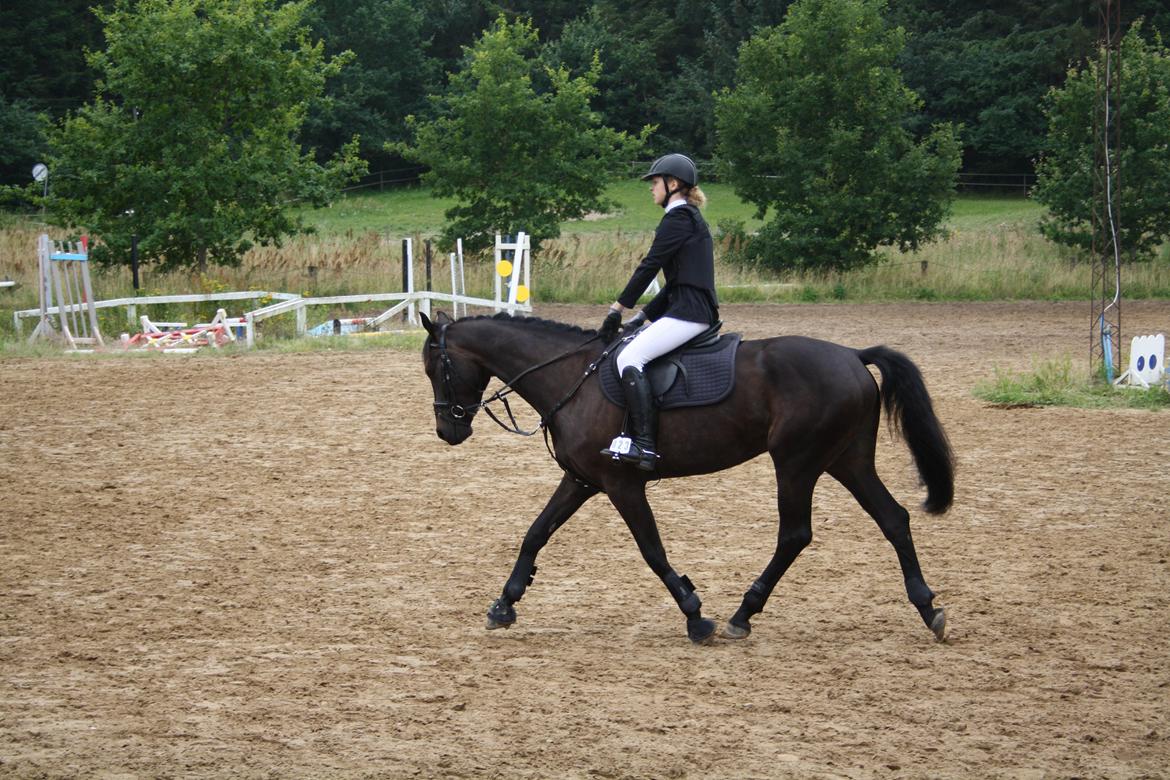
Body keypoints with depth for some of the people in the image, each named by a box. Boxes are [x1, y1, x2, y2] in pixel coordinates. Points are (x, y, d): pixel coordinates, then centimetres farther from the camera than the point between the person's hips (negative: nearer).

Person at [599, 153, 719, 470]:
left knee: (629, 358, -20)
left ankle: (645, 444, -30)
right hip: (693, 311, 11)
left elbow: (649, 266, -12)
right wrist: (644, 316, 19)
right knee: (630, 350, 18)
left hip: (689, 313, -11)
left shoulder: (678, 218, -8)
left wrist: (618, 309, -8)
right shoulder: (690, 217, 23)